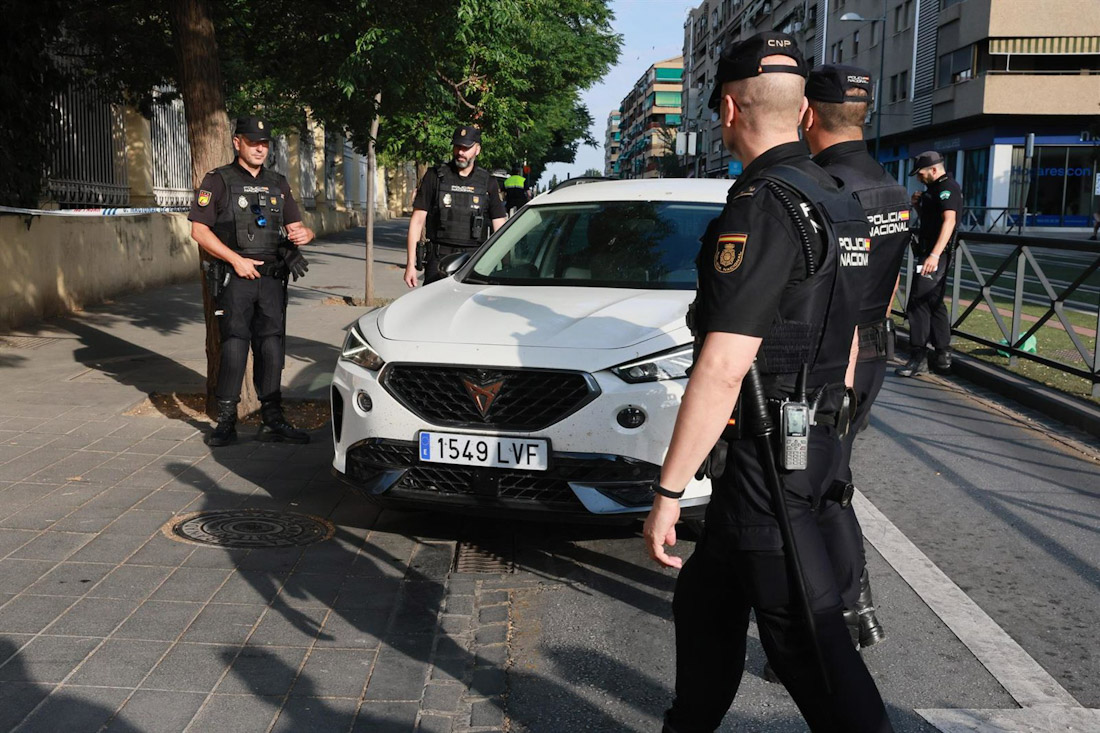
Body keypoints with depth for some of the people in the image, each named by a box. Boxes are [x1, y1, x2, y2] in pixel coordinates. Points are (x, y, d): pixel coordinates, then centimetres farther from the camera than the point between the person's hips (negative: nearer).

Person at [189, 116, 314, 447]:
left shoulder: (278, 184, 16)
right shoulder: (219, 181, 1)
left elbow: (296, 226, 19)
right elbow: (199, 230, -5)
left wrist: (304, 233, -6)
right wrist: (236, 260, -12)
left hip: (272, 280, 4)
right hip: (234, 279, -4)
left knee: (272, 348, 4)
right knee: (234, 348, -7)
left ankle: (272, 420, 11)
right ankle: (226, 422, 2)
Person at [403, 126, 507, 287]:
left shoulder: (487, 183, 8)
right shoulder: (435, 177, 4)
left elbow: (500, 226, 8)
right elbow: (417, 221, 3)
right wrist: (411, 263, -3)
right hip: (439, 259, -1)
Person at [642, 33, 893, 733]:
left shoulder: (761, 207, -20)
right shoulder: (838, 202, 11)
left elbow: (722, 369, -25)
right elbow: (848, 341, 19)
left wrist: (667, 492, -21)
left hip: (765, 458, -10)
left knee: (808, 639, -1)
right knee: (706, 600, 22)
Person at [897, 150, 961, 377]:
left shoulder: (946, 188, -13)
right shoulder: (937, 188, 19)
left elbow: (949, 220, -26)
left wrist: (934, 254, -35)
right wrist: (918, 205, 7)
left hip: (934, 255, -11)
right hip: (931, 253, 11)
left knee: (917, 303, -12)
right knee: (934, 303, 14)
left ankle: (918, 359, -11)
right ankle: (942, 356, 21)